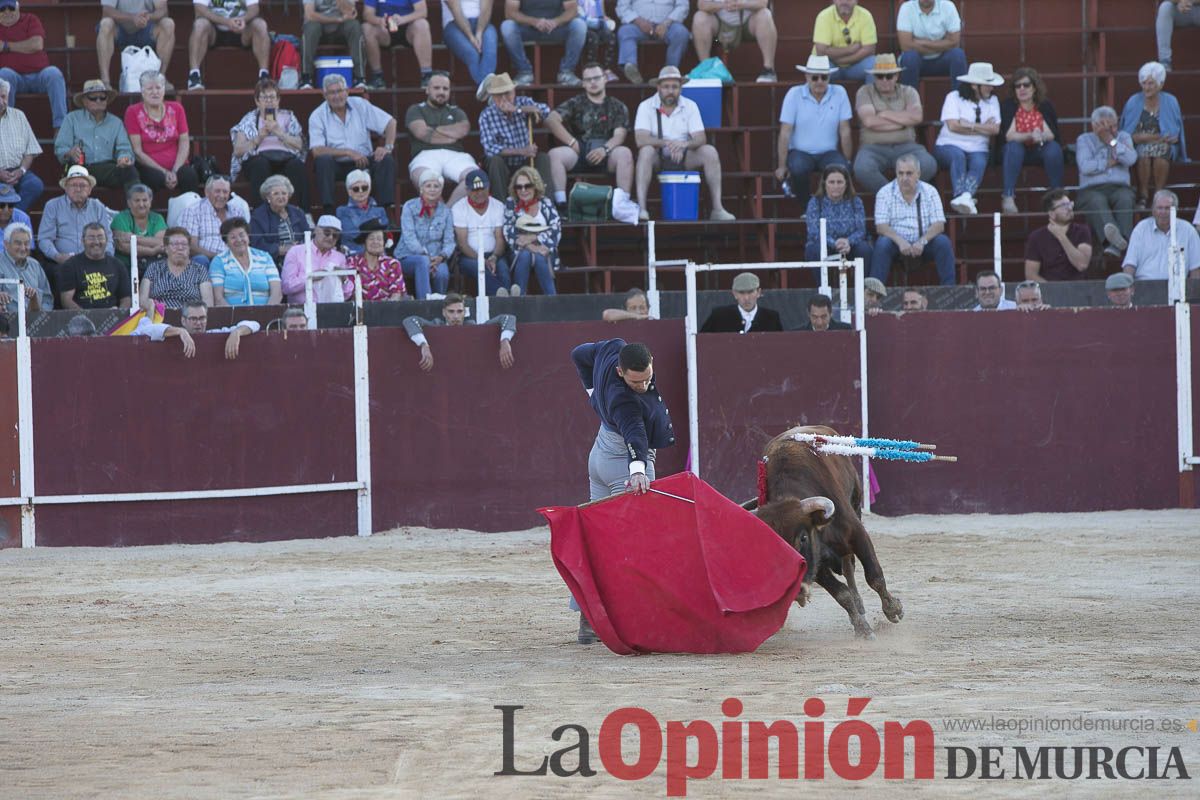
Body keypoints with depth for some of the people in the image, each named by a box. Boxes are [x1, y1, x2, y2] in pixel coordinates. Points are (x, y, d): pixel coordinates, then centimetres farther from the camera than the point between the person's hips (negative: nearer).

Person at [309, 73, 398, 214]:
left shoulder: (360, 105, 5)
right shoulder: (318, 116, -3)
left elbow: (391, 122, 4)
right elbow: (316, 151, -15)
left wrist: (388, 147, -14)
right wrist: (348, 152, -21)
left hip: (363, 162, 2)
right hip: (336, 165, -2)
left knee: (387, 160, -24)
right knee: (323, 160, -34)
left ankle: (384, 209, -25)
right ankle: (328, 212, -35)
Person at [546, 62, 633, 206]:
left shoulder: (617, 107, 17)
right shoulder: (575, 103, 18)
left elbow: (619, 134, 3)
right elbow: (551, 120, 4)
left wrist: (605, 149, -19)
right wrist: (572, 142, -7)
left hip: (606, 155, -1)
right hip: (579, 153, 1)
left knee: (624, 153, -33)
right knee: (554, 154, -29)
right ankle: (561, 203, -37)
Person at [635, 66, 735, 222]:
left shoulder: (690, 106, 2)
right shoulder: (646, 107, -6)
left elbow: (701, 139, -8)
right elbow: (640, 139, -18)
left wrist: (684, 144, -31)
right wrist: (667, 143, -34)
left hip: (684, 158, 2)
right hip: (658, 159, -2)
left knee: (710, 152, -23)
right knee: (646, 151, -35)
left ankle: (717, 209, -24)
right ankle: (641, 208, -40)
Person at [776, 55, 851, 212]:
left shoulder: (839, 94, -1)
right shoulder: (794, 94, -6)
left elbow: (845, 131, 1)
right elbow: (785, 132, -7)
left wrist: (847, 162, 0)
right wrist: (781, 166, -9)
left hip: (828, 153, 1)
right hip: (800, 152, -1)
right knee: (798, 168, -35)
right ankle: (807, 209, -8)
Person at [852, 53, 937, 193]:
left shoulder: (908, 92, 13)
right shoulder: (865, 92, 7)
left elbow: (917, 117, -7)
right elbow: (869, 121, -10)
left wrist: (885, 114, -5)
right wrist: (903, 121, -4)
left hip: (905, 146, 2)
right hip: (874, 147, -2)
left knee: (928, 165, -29)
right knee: (862, 169, -36)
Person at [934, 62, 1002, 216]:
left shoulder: (992, 101, 12)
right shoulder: (954, 97, 1)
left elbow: (995, 129, -1)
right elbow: (953, 126, -13)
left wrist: (968, 125, -7)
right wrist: (983, 127, -3)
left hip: (977, 149, 2)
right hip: (949, 146, -2)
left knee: (979, 162, -32)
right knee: (958, 156, -37)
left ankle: (965, 197, -55)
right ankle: (962, 197, -53)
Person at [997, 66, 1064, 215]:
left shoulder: (1045, 106, -4)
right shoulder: (1008, 105, -9)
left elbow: (1052, 135, -13)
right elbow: (1007, 136, -19)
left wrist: (1039, 136, -36)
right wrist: (1030, 136, -35)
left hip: (1040, 150, 1)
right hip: (1018, 150, -1)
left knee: (1054, 148, -29)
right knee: (1013, 147, -34)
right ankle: (1008, 196, -38)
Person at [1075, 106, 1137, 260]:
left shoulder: (1123, 137, 20)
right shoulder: (1084, 140, 15)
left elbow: (1131, 159, -2)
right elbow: (1085, 166, -4)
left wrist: (1111, 140, -2)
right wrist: (1109, 163, 0)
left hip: (1119, 188, 1)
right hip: (1092, 189, -1)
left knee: (1125, 199, -34)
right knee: (1097, 201, -36)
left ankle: (1117, 244, -52)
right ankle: (1110, 231, -67)